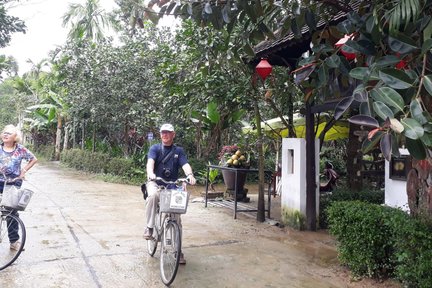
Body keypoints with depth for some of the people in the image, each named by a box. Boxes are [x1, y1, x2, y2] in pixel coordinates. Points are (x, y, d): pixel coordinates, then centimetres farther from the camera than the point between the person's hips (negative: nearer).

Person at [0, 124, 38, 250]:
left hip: (14, 183, -1)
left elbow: (34, 159, 8)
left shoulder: (20, 149, -3)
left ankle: (14, 240, 14)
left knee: (12, 211, 5)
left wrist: (24, 170, 0)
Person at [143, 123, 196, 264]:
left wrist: (190, 175, -31)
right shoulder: (155, 148, 3)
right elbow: (150, 161, -16)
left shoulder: (178, 151, 8)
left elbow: (185, 164, -8)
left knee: (176, 219, -2)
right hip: (155, 183, -2)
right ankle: (149, 227, -21)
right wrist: (150, 173, -39)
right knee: (153, 195, -39)